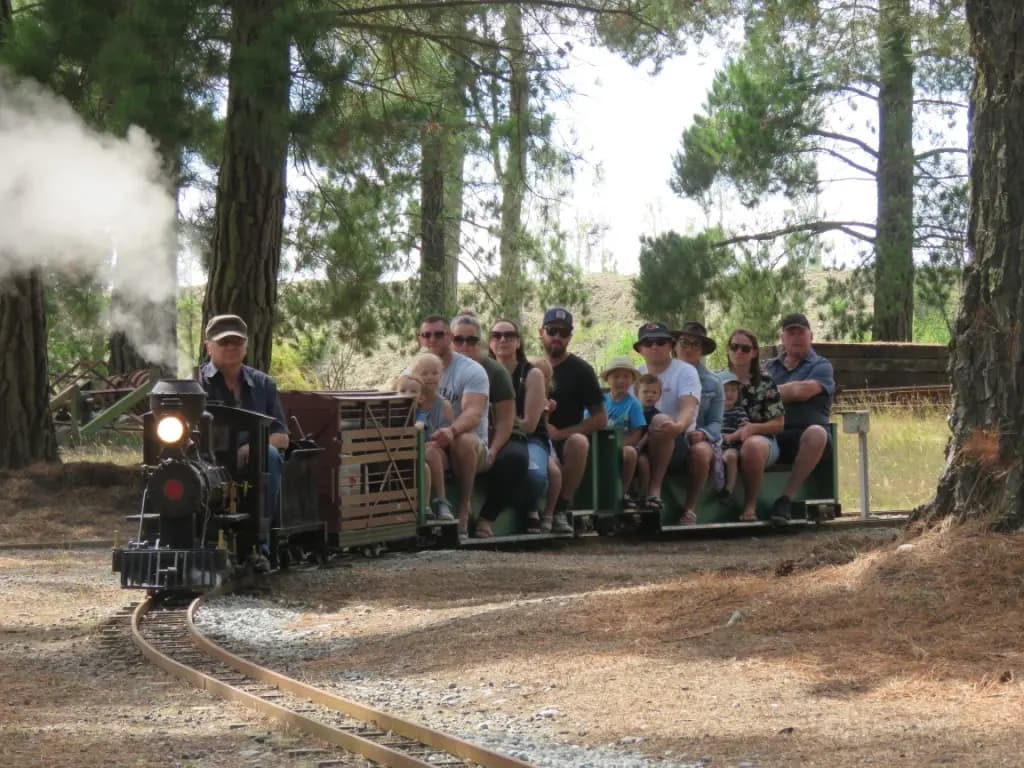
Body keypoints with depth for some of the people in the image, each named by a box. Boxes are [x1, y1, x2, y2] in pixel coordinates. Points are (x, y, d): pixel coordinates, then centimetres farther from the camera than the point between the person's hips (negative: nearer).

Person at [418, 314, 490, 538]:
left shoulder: (471, 371, -6)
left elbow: (473, 412, -22)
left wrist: (452, 431, -45)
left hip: (472, 446, -3)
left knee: (463, 440, -39)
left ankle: (464, 509, -25)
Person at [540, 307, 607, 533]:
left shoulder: (580, 370, 5)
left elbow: (600, 419, -1)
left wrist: (560, 433, -11)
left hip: (566, 441, 0)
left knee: (579, 442, -37)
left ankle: (561, 509, -23)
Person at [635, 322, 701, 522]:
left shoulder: (685, 371, 1)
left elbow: (688, 408, -17)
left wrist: (679, 426, -41)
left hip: (679, 443, -3)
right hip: (643, 445, 3)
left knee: (660, 419, -38)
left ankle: (655, 489, -38)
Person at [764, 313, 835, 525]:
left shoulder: (821, 366, 12)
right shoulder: (770, 367, 27)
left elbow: (803, 391, -7)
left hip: (803, 435, -2)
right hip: (772, 435, 3)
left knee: (816, 434, -38)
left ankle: (786, 498, -32)